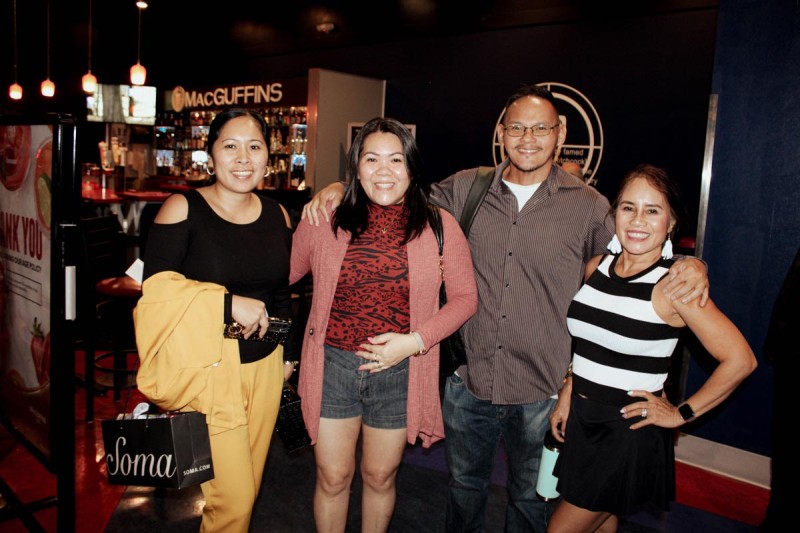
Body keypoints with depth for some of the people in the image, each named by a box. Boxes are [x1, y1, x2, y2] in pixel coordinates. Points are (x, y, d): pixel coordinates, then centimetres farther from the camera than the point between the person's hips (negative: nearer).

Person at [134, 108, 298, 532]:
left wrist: (287, 354, 17)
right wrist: (228, 303, -23)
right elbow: (156, 288, -14)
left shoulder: (277, 216, 7)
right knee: (231, 498, -1)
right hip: (208, 368, -5)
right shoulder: (182, 209, -7)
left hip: (264, 366, 5)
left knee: (246, 487, 17)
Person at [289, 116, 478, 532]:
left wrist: (414, 341, -15)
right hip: (332, 366, 1)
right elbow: (282, 275, 8)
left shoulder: (439, 226, -5)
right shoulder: (324, 220, -3)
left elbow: (464, 298, -3)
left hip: (399, 373, 0)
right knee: (332, 478, 14)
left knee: (380, 477, 19)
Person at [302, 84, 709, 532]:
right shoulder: (466, 188, -1)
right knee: (465, 484, 24)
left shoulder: (588, 205, -6)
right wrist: (342, 188, -1)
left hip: (542, 392, -1)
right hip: (468, 380, 2)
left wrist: (690, 265, -16)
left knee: (531, 497, 21)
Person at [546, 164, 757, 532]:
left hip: (629, 431, -6)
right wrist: (568, 391, 8)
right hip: (580, 419, 6)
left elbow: (740, 360, -18)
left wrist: (682, 413, -11)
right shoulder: (596, 267, 1)